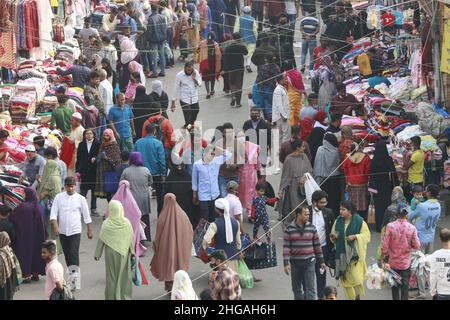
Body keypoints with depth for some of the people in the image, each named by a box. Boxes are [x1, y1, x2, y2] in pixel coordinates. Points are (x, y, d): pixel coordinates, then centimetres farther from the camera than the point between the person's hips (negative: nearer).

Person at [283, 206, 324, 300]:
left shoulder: (312, 228, 3)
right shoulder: (289, 229, -3)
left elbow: (317, 245, 9)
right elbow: (286, 247, -5)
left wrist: (321, 261, 10)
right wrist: (286, 263, -12)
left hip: (309, 262, 0)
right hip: (295, 263, 0)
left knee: (310, 289, -6)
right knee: (296, 289, 10)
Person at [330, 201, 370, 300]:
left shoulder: (359, 221, -8)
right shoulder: (338, 221, 5)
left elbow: (366, 235, -6)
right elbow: (334, 234, 15)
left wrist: (355, 236, -20)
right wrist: (333, 237, -8)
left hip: (354, 252, -4)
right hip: (342, 253, 4)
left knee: (355, 275, -7)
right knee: (345, 277, 5)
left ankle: (358, 295, 17)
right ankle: (350, 296, 19)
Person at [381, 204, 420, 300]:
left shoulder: (390, 226, -15)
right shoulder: (412, 228, -13)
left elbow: (385, 245, -13)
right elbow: (417, 246, -8)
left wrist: (381, 259, -1)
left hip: (393, 262, 0)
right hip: (406, 263, 0)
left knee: (395, 286, 17)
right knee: (405, 286, 9)